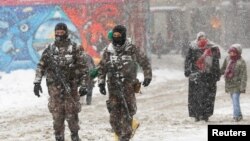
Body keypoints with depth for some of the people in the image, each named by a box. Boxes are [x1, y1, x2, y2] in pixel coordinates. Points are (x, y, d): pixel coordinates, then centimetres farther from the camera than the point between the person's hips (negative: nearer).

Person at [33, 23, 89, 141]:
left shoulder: (74, 48, -1)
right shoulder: (50, 49, 5)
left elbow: (83, 68, 0)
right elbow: (41, 66, 8)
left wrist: (83, 85, -7)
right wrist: (37, 82, -2)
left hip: (71, 86, -2)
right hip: (54, 86, 2)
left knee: (72, 112, 0)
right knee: (57, 113, 2)